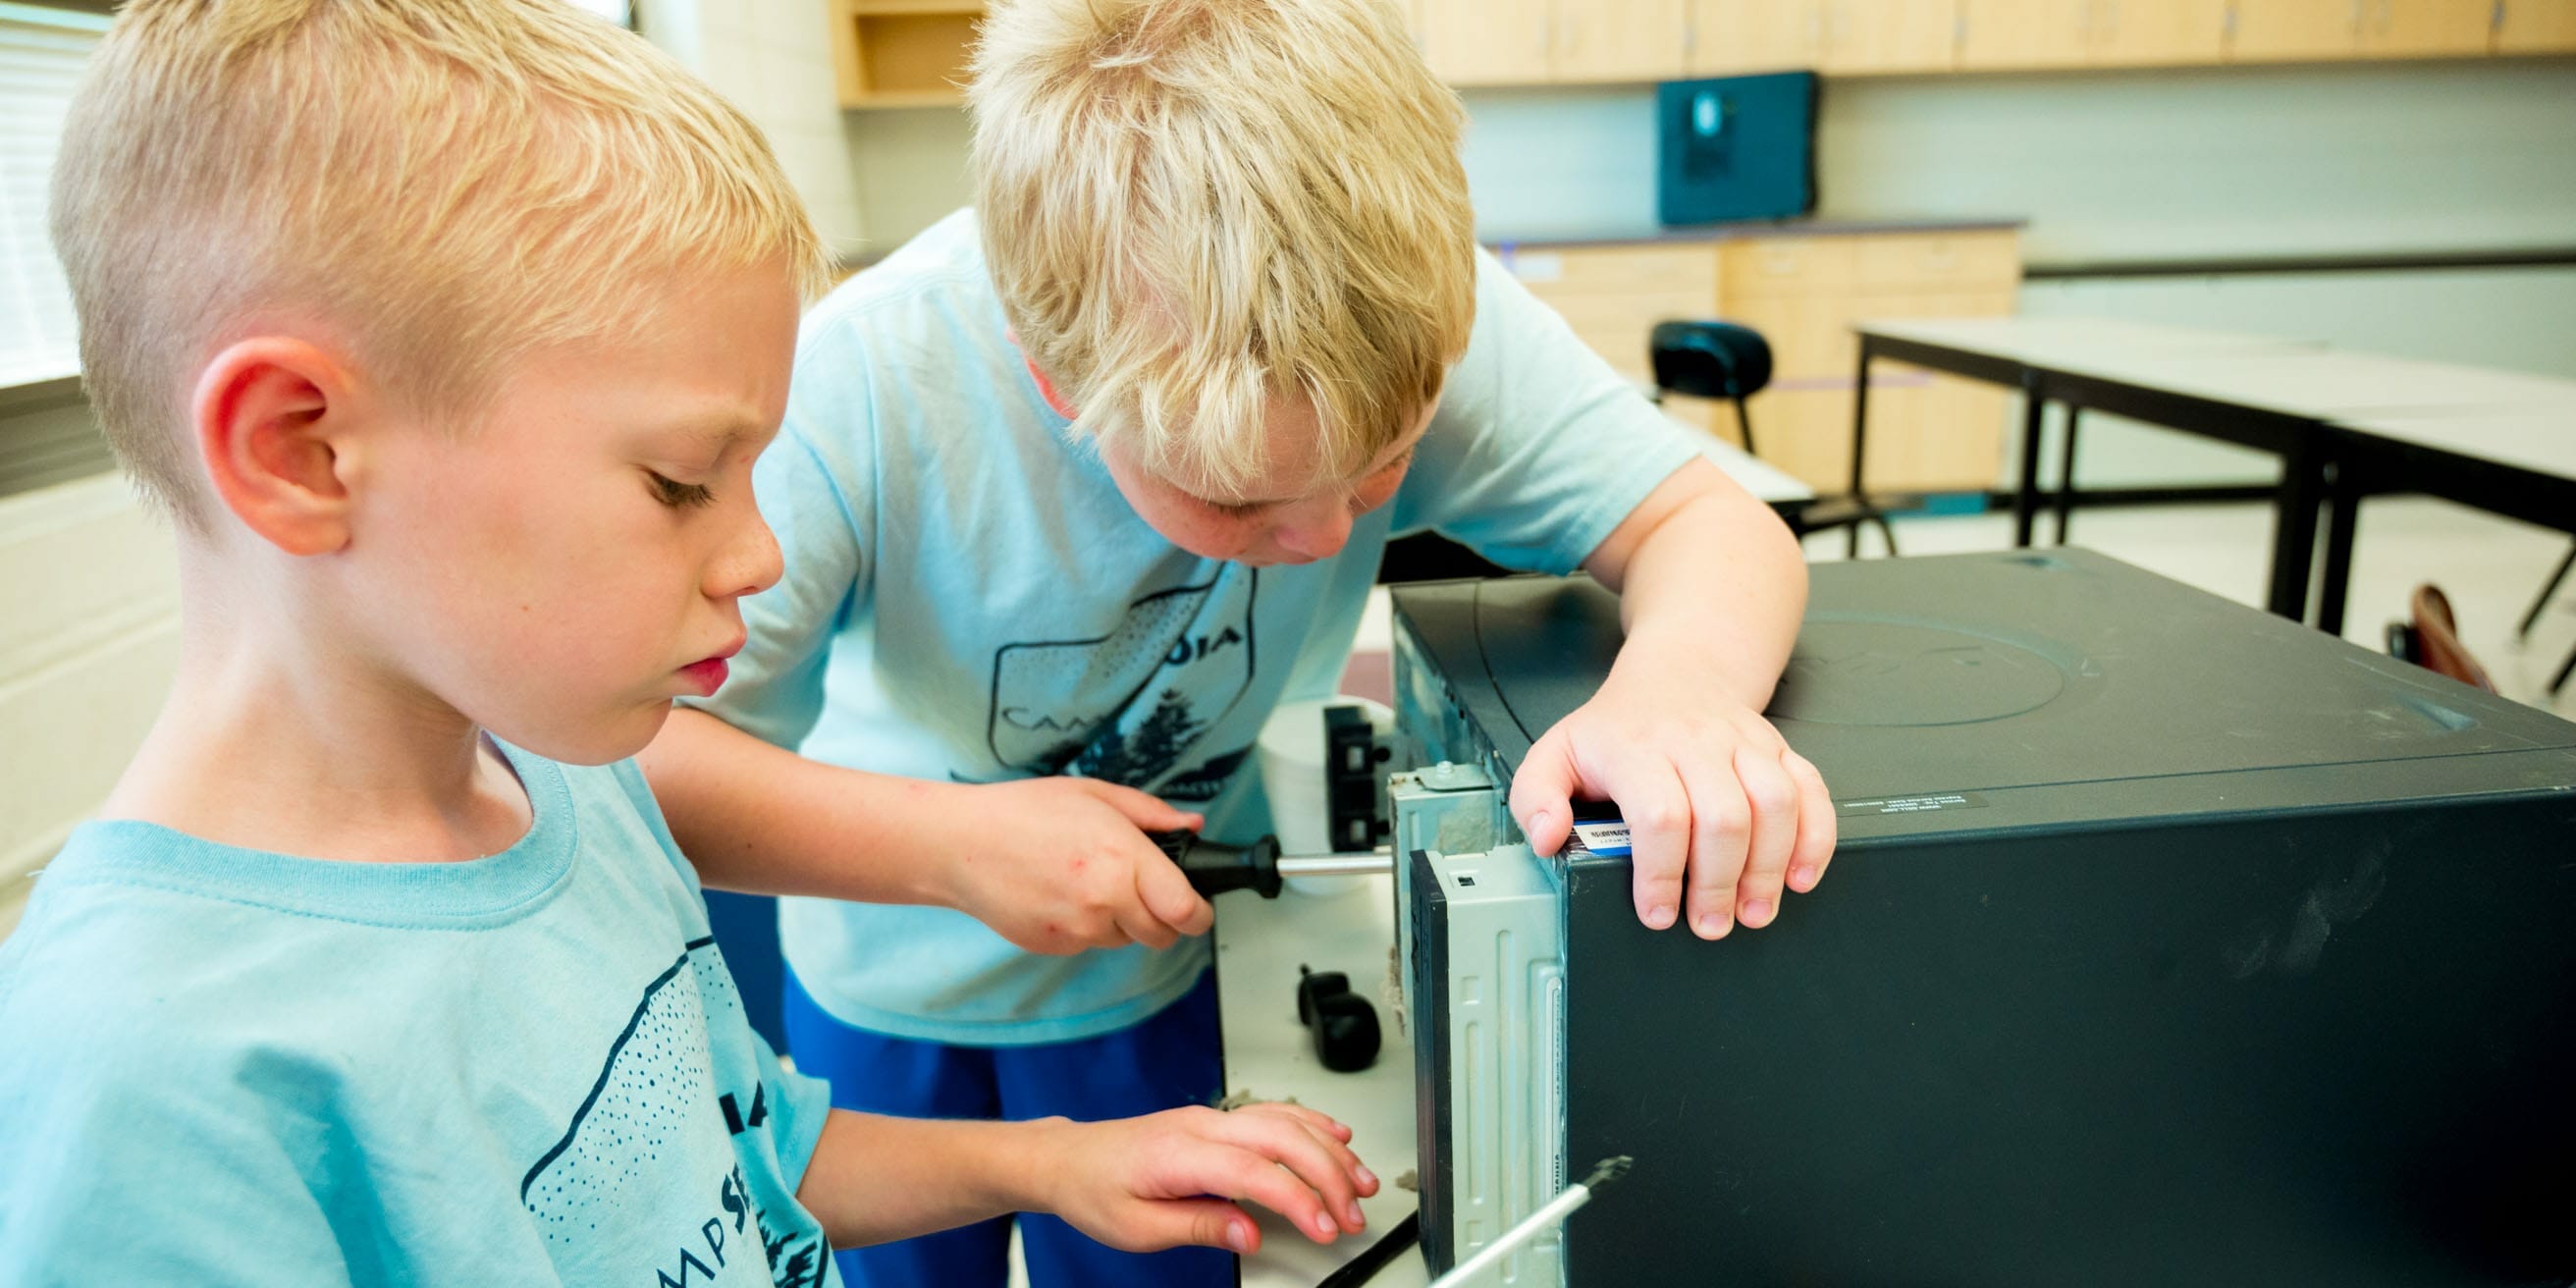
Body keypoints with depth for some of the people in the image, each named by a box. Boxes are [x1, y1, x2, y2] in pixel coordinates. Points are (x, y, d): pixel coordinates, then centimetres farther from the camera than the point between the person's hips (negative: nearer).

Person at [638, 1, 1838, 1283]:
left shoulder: (1423, 317, -29)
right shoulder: (863, 389, -34)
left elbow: (1705, 519, -26)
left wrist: (1684, 680, -47)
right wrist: (945, 843, -39)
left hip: (1168, 970, 1)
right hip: (891, 976, 0)